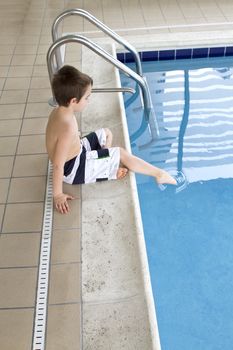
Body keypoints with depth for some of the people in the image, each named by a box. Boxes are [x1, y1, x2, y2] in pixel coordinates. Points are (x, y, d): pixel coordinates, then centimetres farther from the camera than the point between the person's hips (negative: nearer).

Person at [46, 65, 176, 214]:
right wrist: (58, 194, -24)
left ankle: (110, 168, 11)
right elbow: (58, 165, -31)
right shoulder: (67, 128, -35)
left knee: (106, 133, 20)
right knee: (121, 154, -3)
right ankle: (159, 174, 10)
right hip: (75, 170, -9)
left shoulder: (58, 111, -8)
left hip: (76, 152, 9)